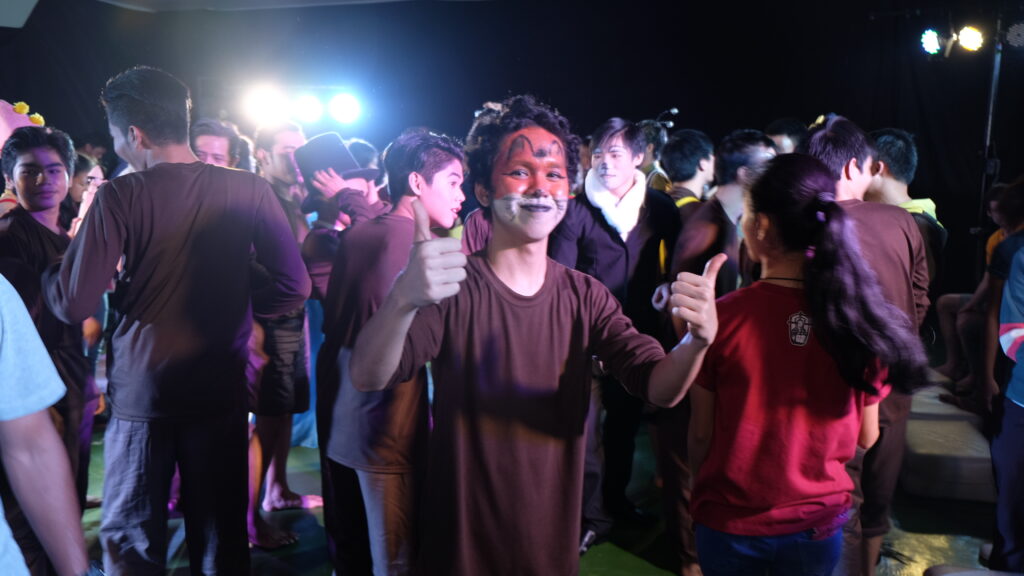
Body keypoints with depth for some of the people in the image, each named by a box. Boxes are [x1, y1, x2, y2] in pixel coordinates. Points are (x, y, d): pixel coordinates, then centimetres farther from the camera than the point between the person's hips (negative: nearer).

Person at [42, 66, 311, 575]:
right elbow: (294, 288, -6)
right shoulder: (249, 190, -5)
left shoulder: (119, 197, -11)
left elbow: (73, 305, -11)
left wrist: (48, 266, 9)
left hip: (140, 392, -2)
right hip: (221, 390, 2)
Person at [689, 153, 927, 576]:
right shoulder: (858, 316, -13)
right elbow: (865, 437, -1)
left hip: (731, 521, -2)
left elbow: (701, 433, -11)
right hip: (818, 524, 2)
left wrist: (700, 485, 8)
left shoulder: (724, 317, -20)